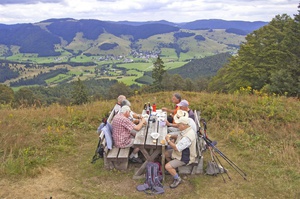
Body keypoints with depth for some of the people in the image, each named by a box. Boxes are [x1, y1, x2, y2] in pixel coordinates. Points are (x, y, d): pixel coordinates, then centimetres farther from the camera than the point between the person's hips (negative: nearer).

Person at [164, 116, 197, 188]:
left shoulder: (187, 137, -37)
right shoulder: (186, 130, -5)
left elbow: (177, 148, -34)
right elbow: (179, 136, 14)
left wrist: (168, 140, -21)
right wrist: (171, 136, -5)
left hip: (185, 158, -10)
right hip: (182, 152, 10)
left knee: (167, 166, -17)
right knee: (166, 153, 16)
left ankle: (177, 179, 6)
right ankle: (173, 167, 34)